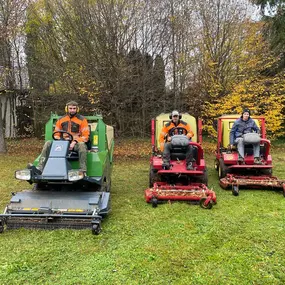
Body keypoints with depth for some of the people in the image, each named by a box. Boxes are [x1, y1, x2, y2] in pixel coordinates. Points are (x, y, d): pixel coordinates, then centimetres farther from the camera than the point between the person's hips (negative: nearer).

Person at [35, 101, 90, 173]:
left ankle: (83, 171, -42)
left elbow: (85, 136, -4)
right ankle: (40, 168, -26)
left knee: (82, 145, -39)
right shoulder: (61, 120, 14)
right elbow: (56, 134, 19)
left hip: (76, 143, -4)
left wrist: (74, 142, -19)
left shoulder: (82, 119, 2)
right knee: (48, 143, -18)